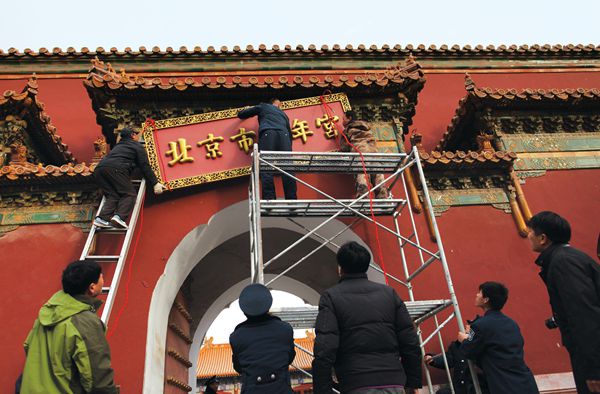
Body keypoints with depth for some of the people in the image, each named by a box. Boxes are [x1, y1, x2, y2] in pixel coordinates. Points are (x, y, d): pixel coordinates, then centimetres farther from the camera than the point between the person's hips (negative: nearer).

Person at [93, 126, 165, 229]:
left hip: (99, 168, 7)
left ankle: (102, 218, -16)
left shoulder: (117, 146, 37)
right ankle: (119, 216, -25)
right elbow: (145, 167, 9)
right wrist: (155, 183, 7)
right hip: (116, 169, -7)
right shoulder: (137, 146, 17)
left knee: (112, 196, 6)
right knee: (129, 194, -2)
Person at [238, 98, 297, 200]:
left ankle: (269, 200, -27)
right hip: (284, 135, 3)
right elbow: (289, 132, 31)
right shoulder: (283, 114, 38)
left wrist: (249, 111, 55)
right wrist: (289, 151, 32)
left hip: (267, 134, -3)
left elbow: (240, 114, 34)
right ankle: (292, 201, -17)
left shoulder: (262, 106, 30)